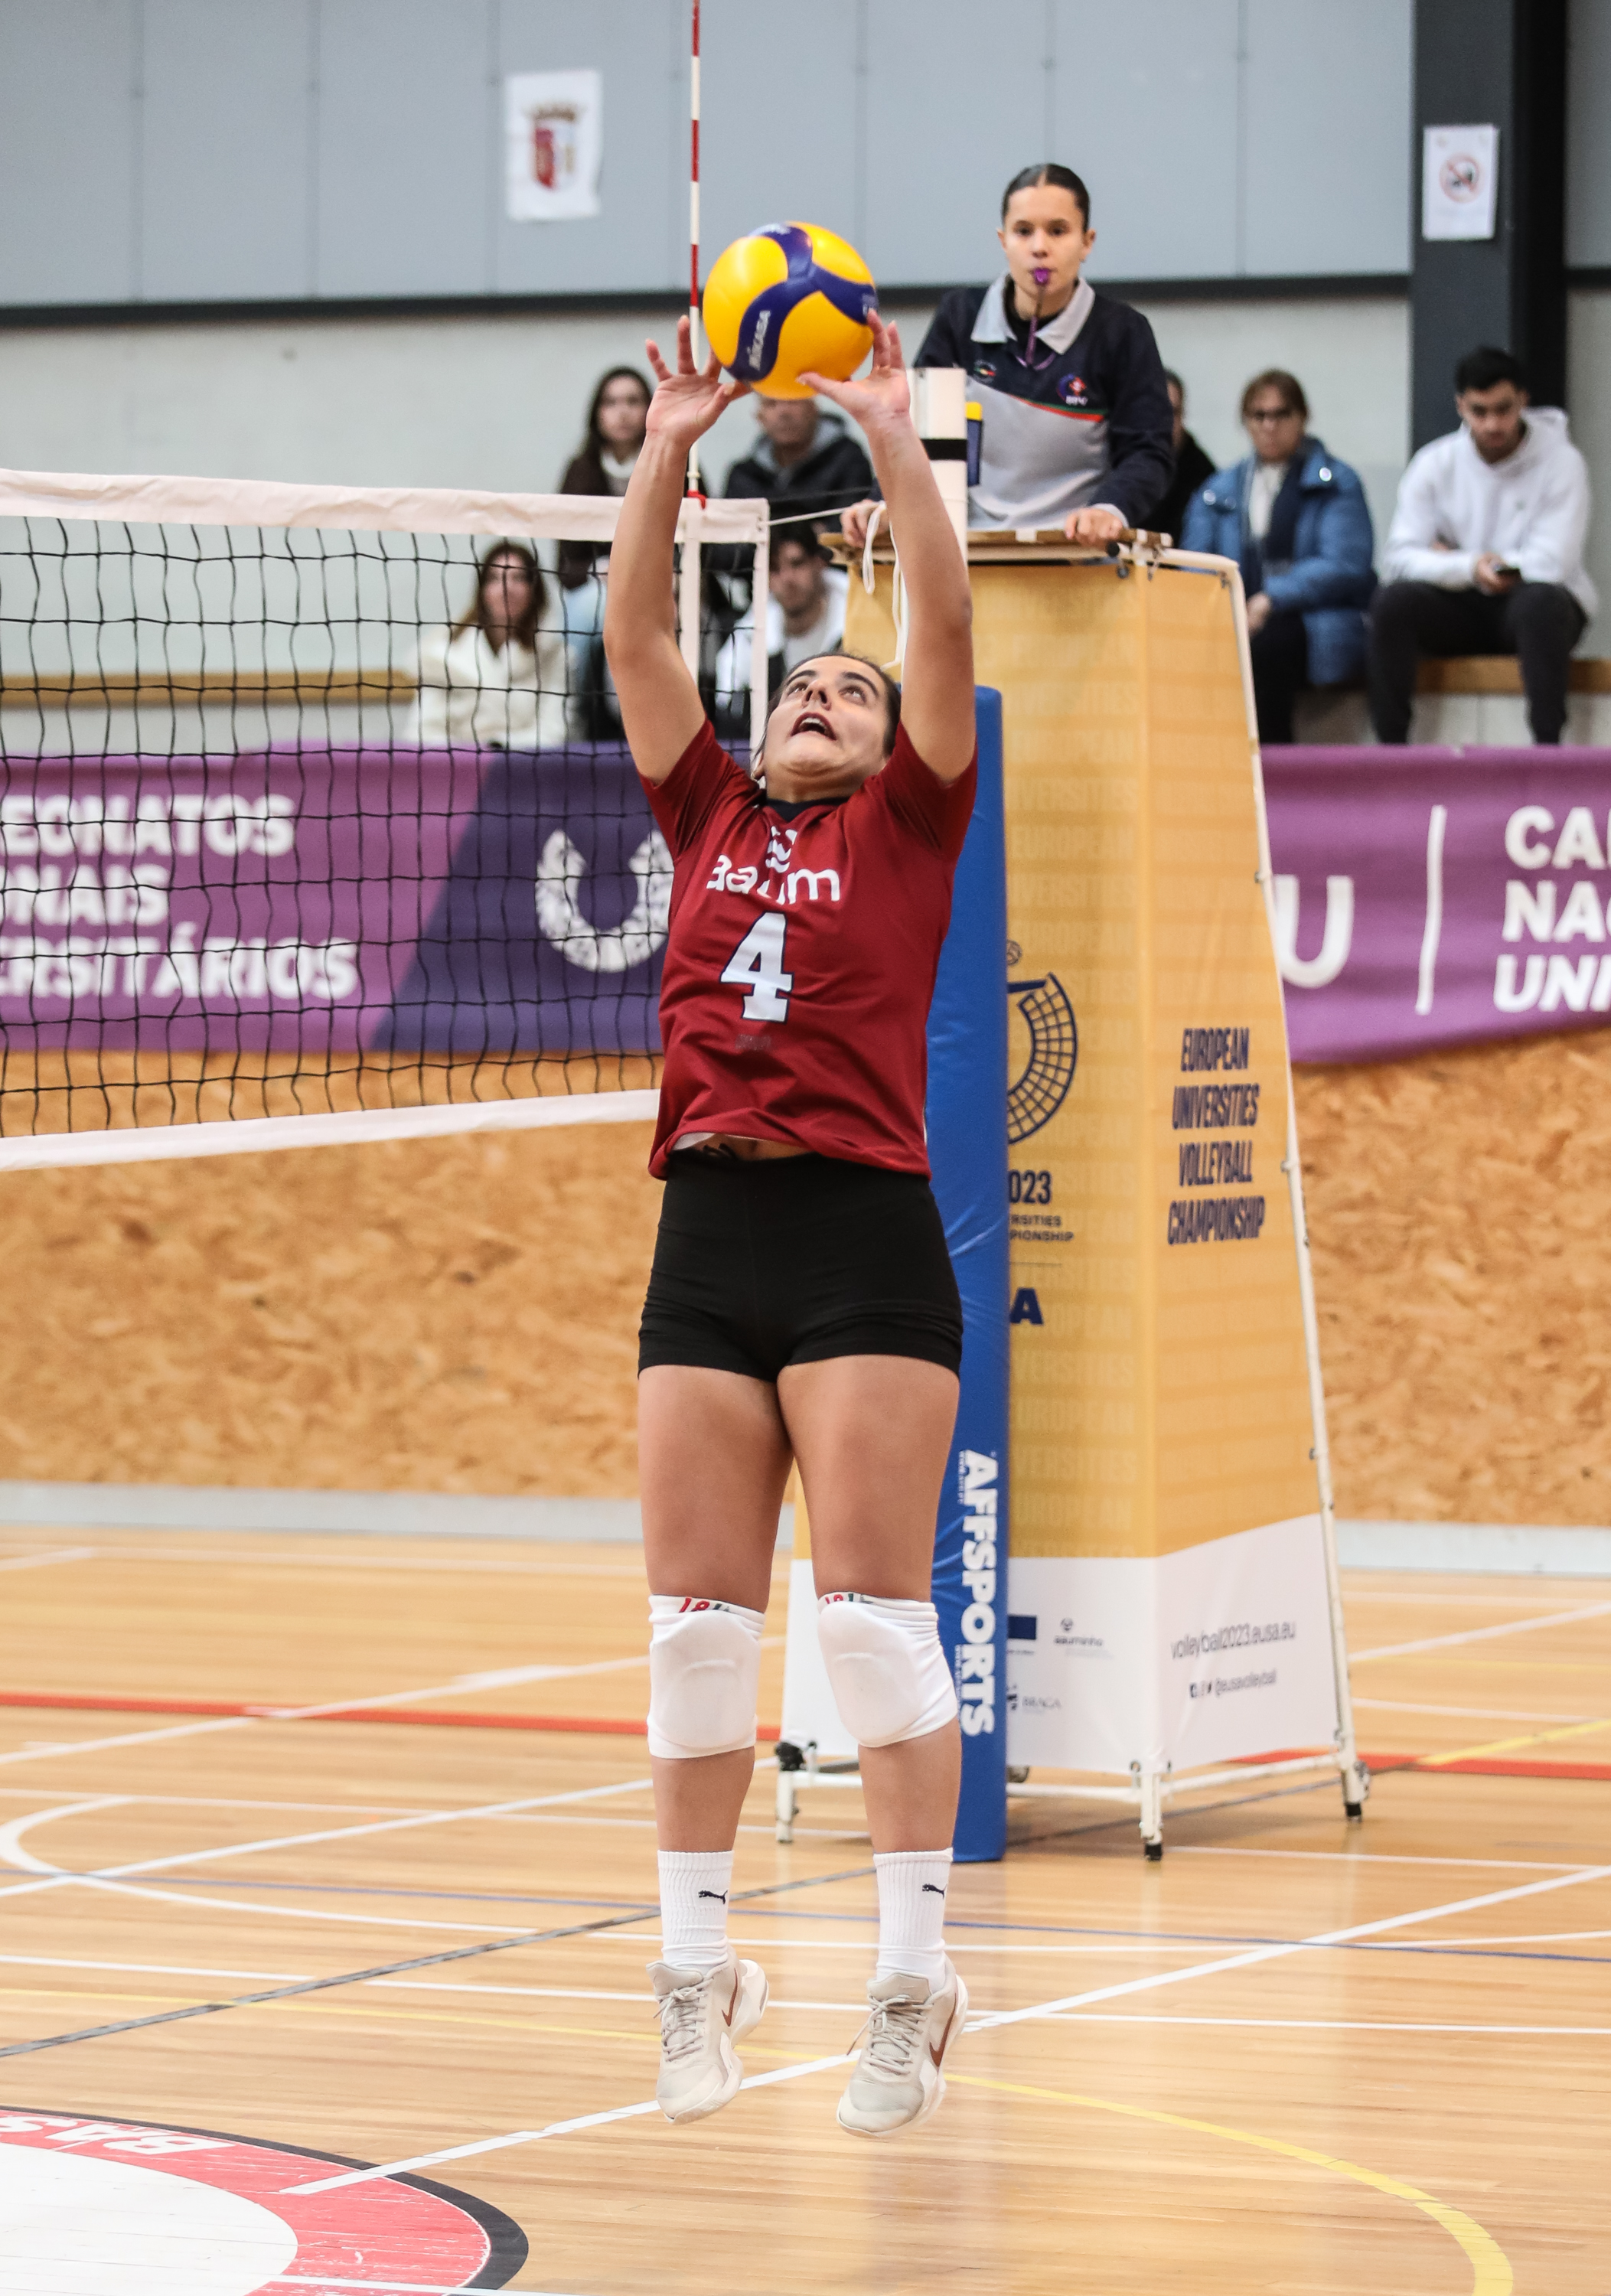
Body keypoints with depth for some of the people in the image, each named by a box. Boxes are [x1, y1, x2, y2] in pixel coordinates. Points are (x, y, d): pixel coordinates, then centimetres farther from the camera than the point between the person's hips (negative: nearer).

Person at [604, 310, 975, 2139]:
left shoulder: (908, 823, 8)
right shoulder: (711, 820, 16)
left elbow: (946, 633, -4)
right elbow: (636, 640, 9)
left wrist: (895, 442, -8)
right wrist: (666, 456, 1)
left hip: (866, 1234, -4)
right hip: (708, 1239, 4)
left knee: (877, 1612, -7)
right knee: (695, 1620, 4)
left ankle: (912, 1984, -4)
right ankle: (695, 1970, 12)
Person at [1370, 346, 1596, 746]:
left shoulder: (1561, 462, -9)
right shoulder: (1435, 464, 0)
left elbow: (1551, 564, -18)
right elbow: (1400, 559, -9)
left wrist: (1451, 560, -10)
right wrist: (1469, 568, -29)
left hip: (1537, 607, -3)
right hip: (1461, 609, 3)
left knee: (1540, 601, -37)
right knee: (1393, 599, -26)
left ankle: (1547, 746, -39)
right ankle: (1390, 746, -25)